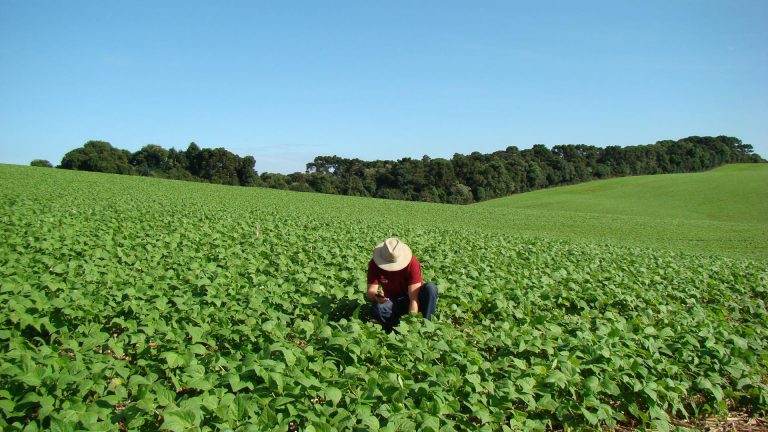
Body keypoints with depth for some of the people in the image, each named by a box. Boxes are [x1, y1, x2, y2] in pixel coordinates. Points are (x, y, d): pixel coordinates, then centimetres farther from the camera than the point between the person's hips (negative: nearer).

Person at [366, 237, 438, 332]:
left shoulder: (412, 263, -25)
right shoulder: (374, 264, -18)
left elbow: (414, 298, -29)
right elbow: (370, 293, -22)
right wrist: (376, 296, -46)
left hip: (413, 300, -1)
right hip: (393, 303, 1)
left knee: (430, 288, -32)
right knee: (377, 308, -32)